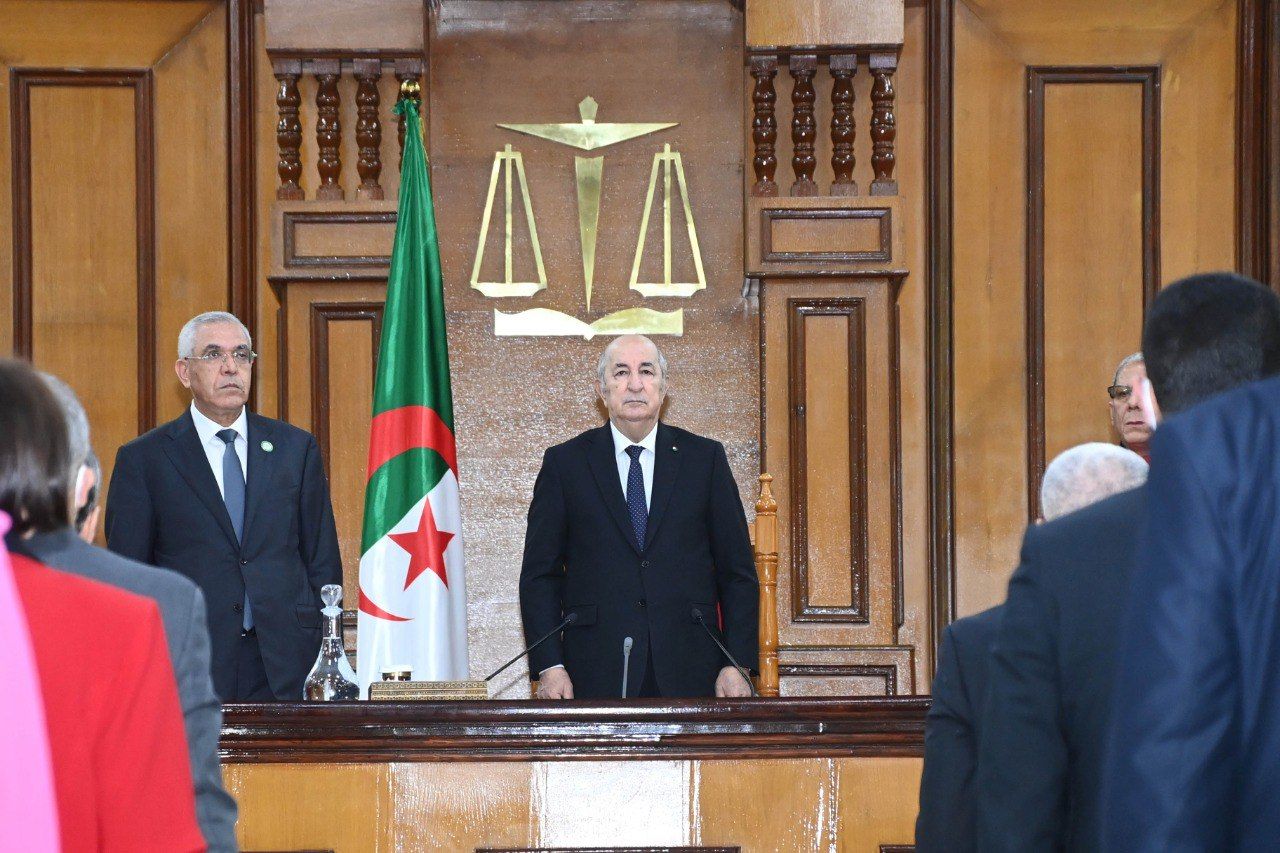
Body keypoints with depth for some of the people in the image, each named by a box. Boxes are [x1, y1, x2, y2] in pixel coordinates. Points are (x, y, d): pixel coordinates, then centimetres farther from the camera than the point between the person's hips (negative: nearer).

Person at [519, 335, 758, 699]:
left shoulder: (705, 458, 10)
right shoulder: (564, 463, 8)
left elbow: (738, 573, 9)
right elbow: (539, 576, 6)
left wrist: (737, 665, -1)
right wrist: (549, 666, -6)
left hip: (690, 671, 1)